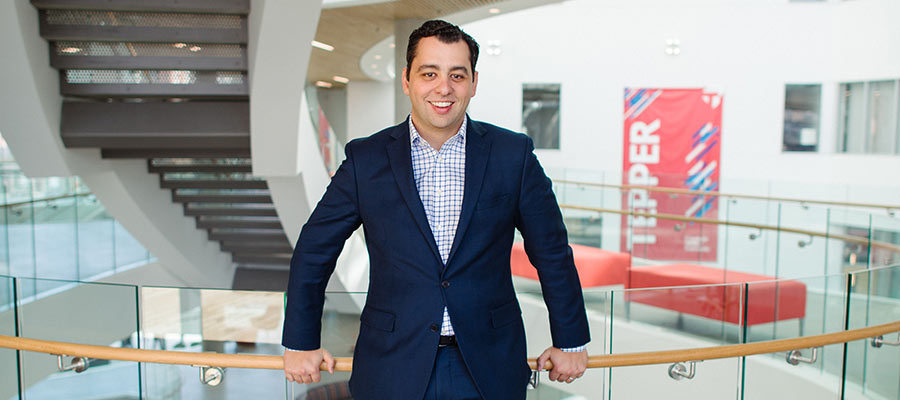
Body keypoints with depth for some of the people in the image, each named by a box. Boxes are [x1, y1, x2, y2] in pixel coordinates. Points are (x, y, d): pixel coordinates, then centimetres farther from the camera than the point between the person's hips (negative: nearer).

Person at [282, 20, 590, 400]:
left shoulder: (513, 155, -4)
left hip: (490, 369, 1)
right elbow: (314, 251, 5)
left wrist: (570, 341, 9)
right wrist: (301, 342, 9)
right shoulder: (366, 159, -4)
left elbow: (552, 253, 4)